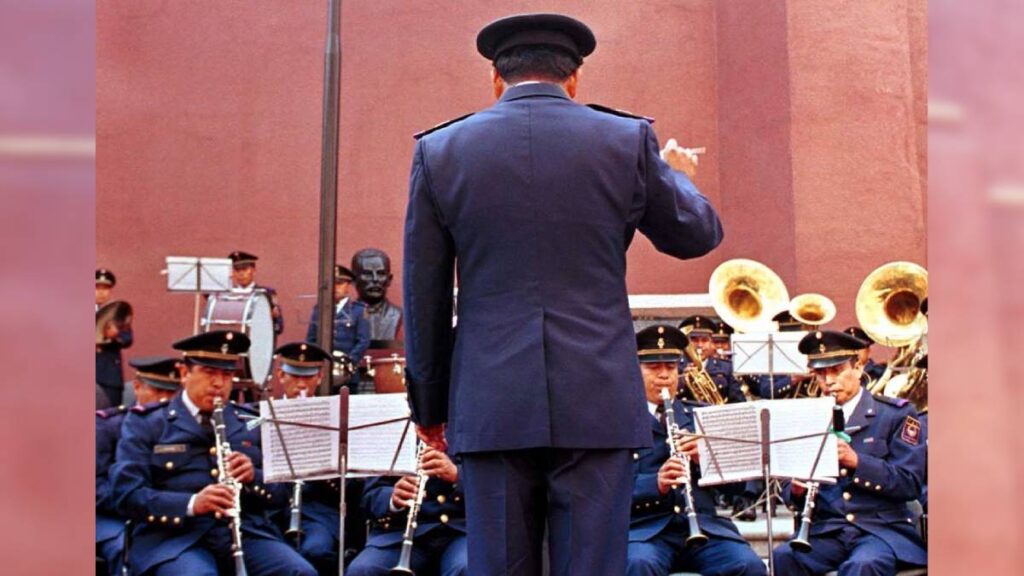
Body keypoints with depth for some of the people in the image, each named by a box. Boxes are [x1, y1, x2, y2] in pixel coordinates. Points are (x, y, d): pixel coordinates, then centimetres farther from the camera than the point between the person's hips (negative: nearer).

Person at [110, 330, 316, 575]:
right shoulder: (146, 423, 9)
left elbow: (281, 493, 15)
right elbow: (126, 493, -3)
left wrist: (253, 477, -8)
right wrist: (191, 504, -20)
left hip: (247, 531, 3)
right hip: (175, 535, -3)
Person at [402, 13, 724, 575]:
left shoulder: (439, 151, 3)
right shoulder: (629, 140, 1)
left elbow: (423, 296, 5)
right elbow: (697, 235, 15)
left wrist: (430, 403, 15)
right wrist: (676, 173, 35)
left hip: (491, 405, 1)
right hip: (598, 401, 0)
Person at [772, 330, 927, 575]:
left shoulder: (896, 413, 3)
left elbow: (910, 484, -6)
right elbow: (791, 493, 13)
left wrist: (856, 461, -20)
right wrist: (796, 489, -11)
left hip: (882, 528, -3)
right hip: (825, 530, 3)